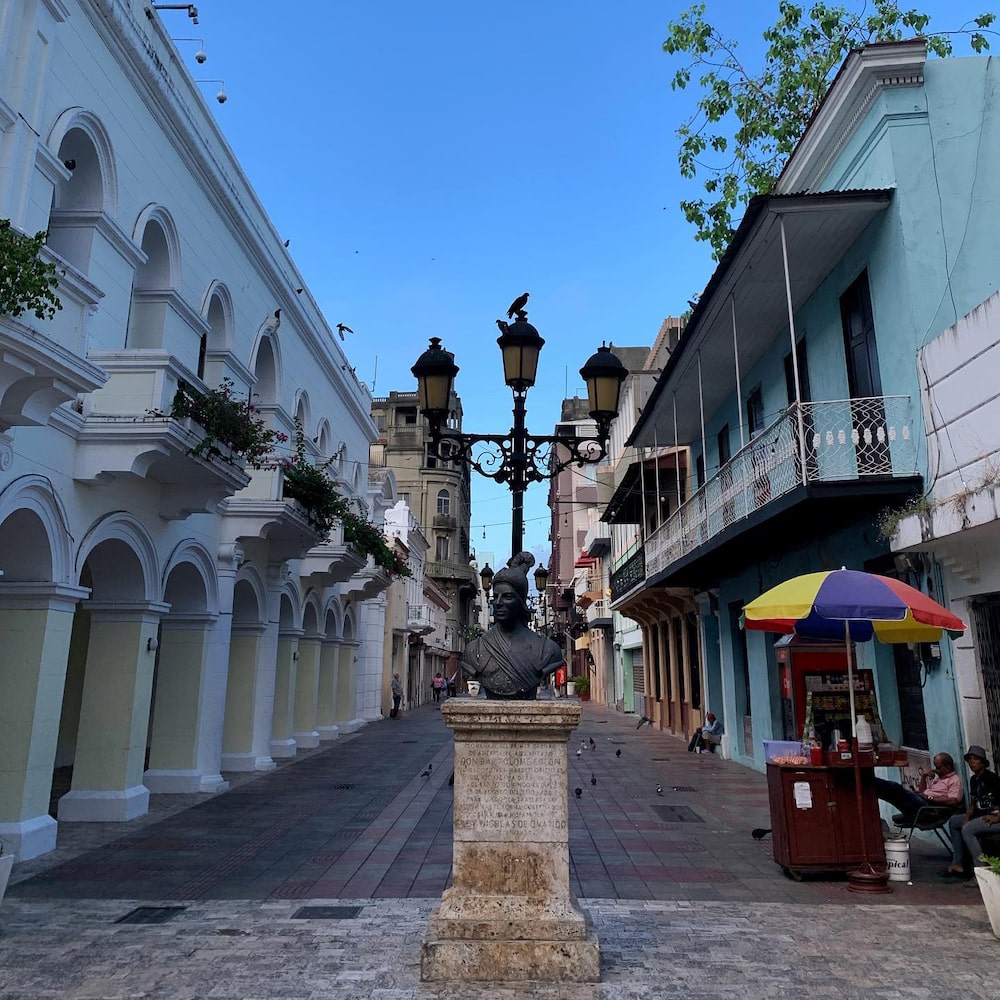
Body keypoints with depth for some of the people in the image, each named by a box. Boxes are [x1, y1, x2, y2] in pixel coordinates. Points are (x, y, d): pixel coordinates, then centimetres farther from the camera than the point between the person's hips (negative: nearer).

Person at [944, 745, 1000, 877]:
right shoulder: (973, 780, 12)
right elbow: (973, 803, 17)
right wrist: (967, 816, 1)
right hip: (981, 815, 10)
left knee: (967, 829, -27)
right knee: (953, 822, 14)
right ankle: (958, 864, 11)